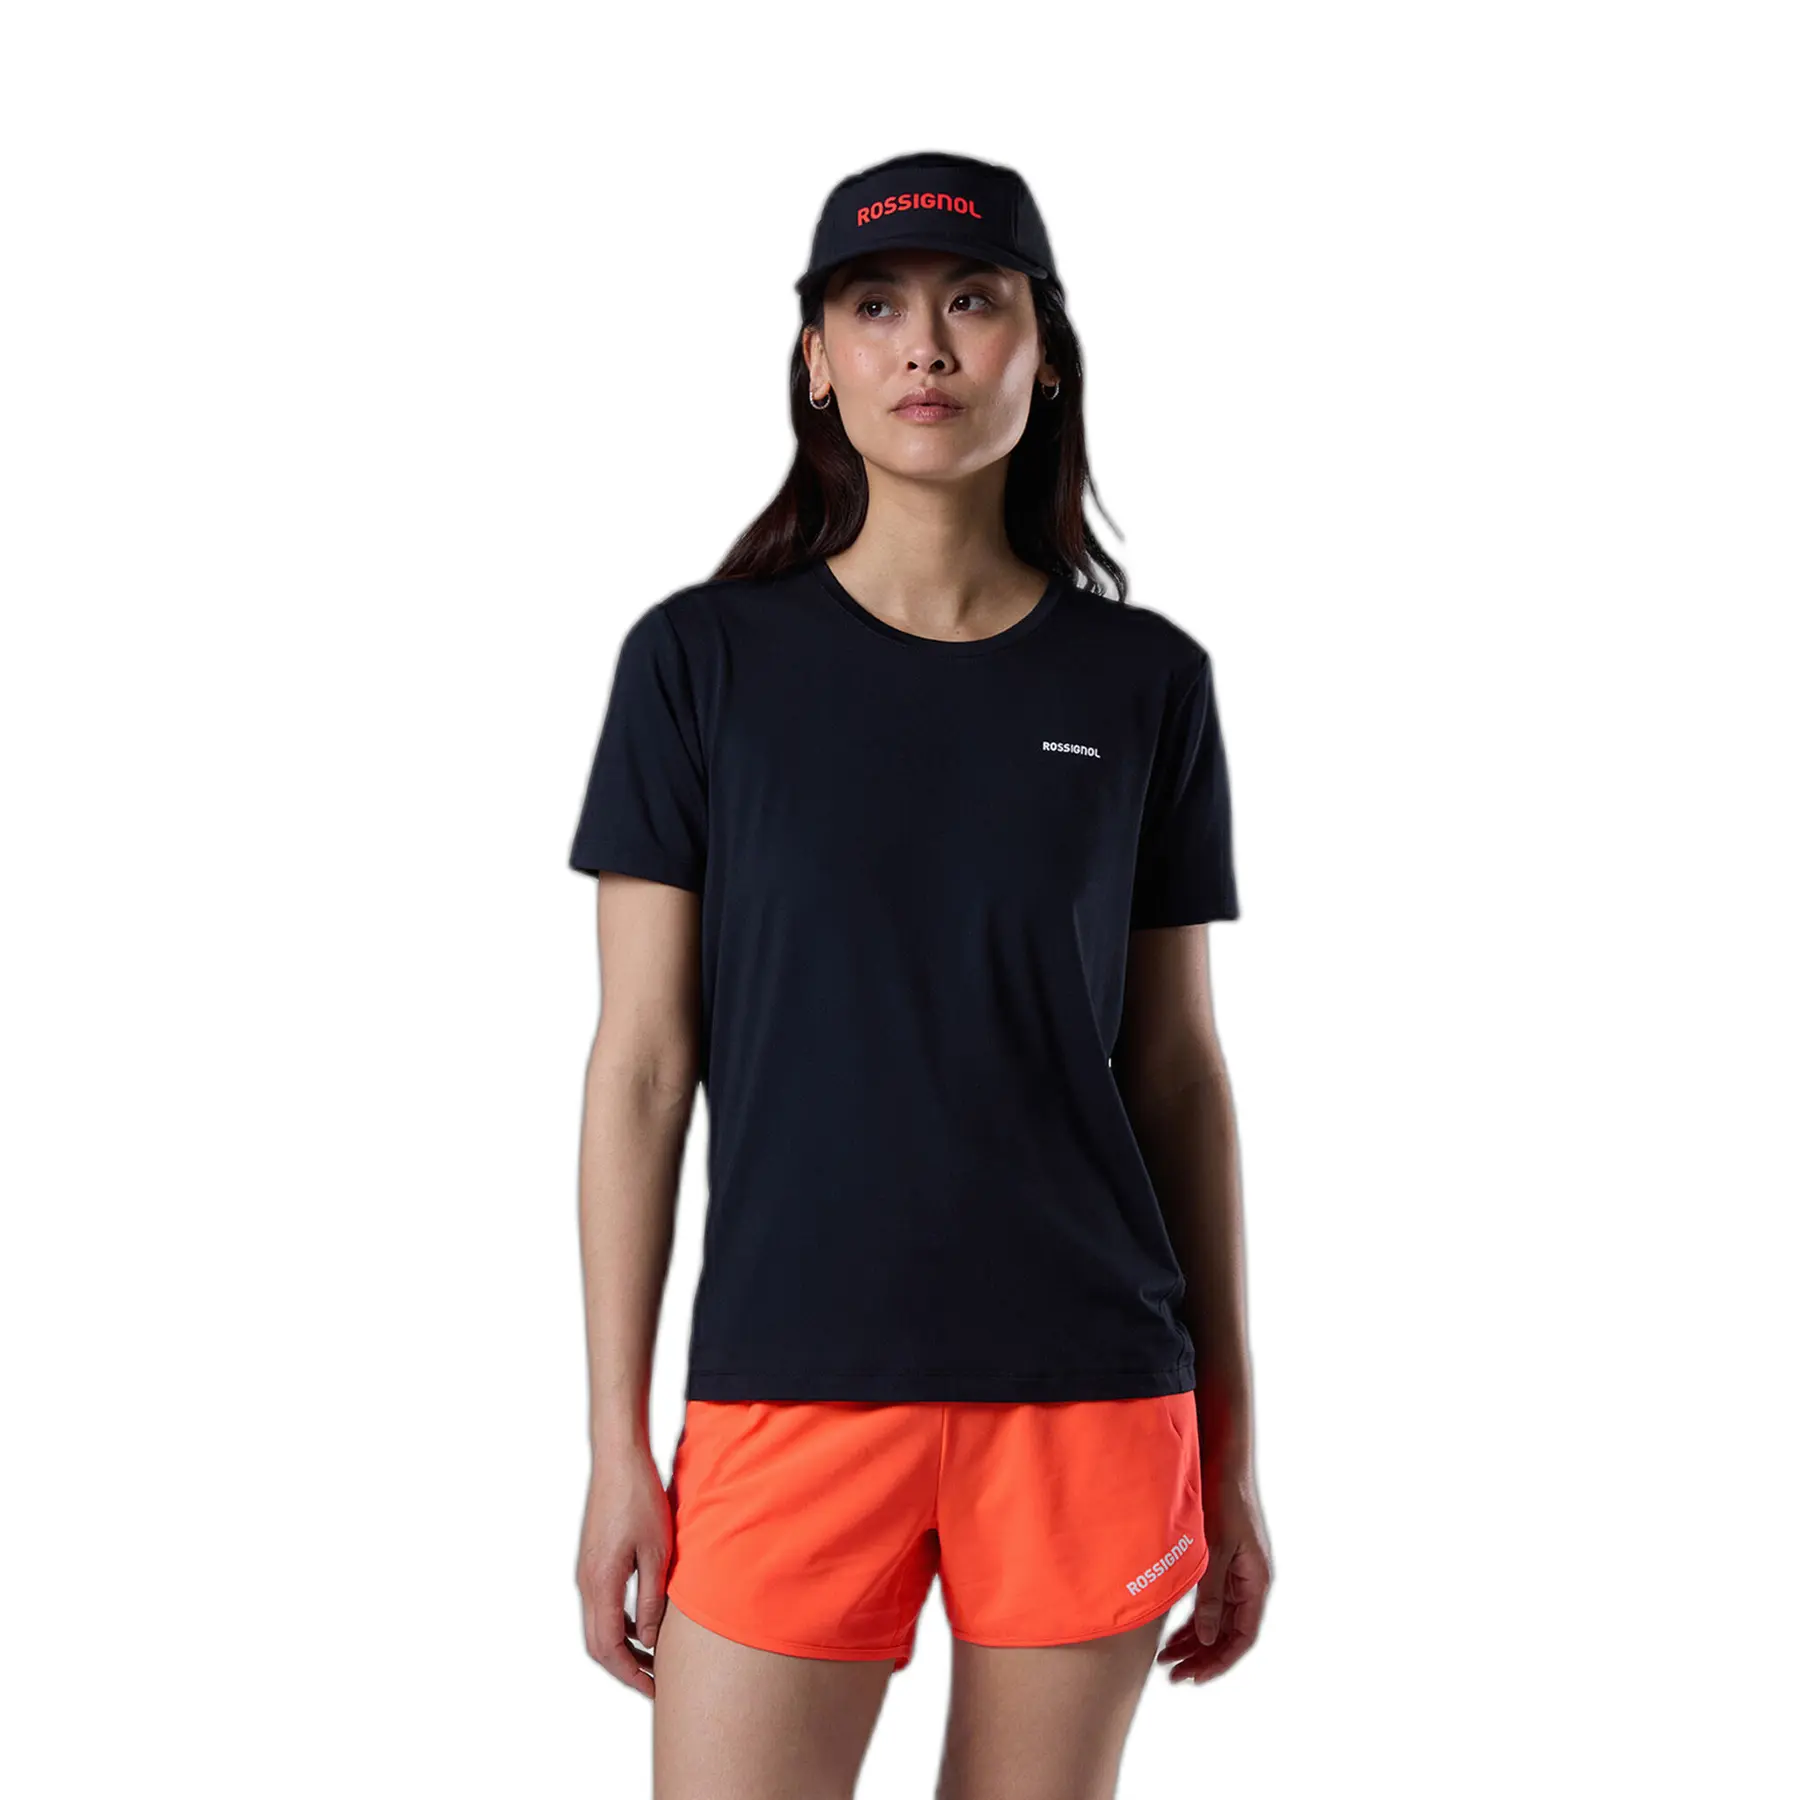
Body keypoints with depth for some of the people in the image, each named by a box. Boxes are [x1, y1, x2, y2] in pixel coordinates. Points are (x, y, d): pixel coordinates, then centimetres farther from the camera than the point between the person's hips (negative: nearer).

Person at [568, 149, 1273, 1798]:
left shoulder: (1144, 681, 4)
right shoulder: (702, 660, 1)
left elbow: (1178, 1071, 8)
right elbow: (642, 1065, 0)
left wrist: (1232, 1442, 9)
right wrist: (618, 1444, -2)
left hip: (1090, 1397, 1)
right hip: (789, 1392, -1)